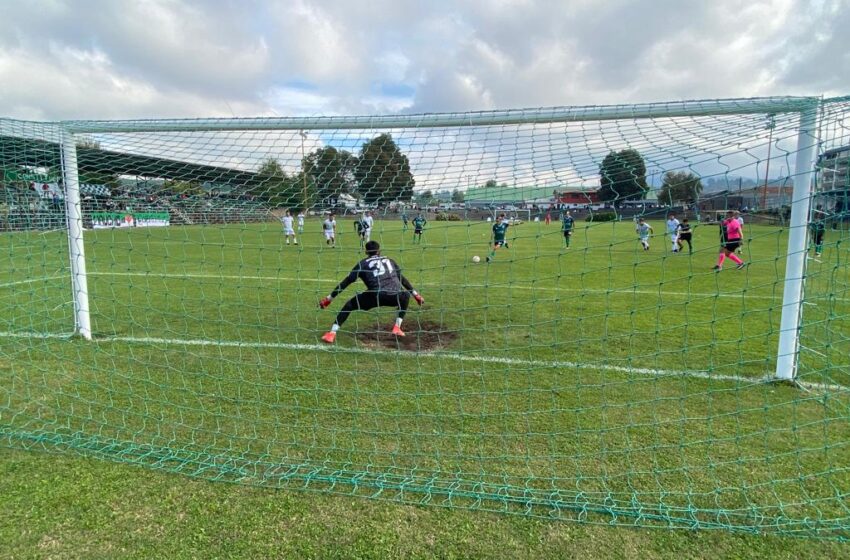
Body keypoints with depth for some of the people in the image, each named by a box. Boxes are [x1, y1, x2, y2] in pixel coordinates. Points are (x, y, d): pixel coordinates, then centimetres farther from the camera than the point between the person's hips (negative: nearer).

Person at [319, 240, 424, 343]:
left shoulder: (363, 263, 19)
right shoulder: (390, 260, 28)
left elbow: (346, 282, 14)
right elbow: (402, 279, 33)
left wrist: (329, 298, 17)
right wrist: (415, 294, 43)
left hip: (376, 296, -2)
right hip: (395, 296, 2)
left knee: (349, 305, 17)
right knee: (405, 295, 36)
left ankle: (332, 333, 2)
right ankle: (397, 327, 25)